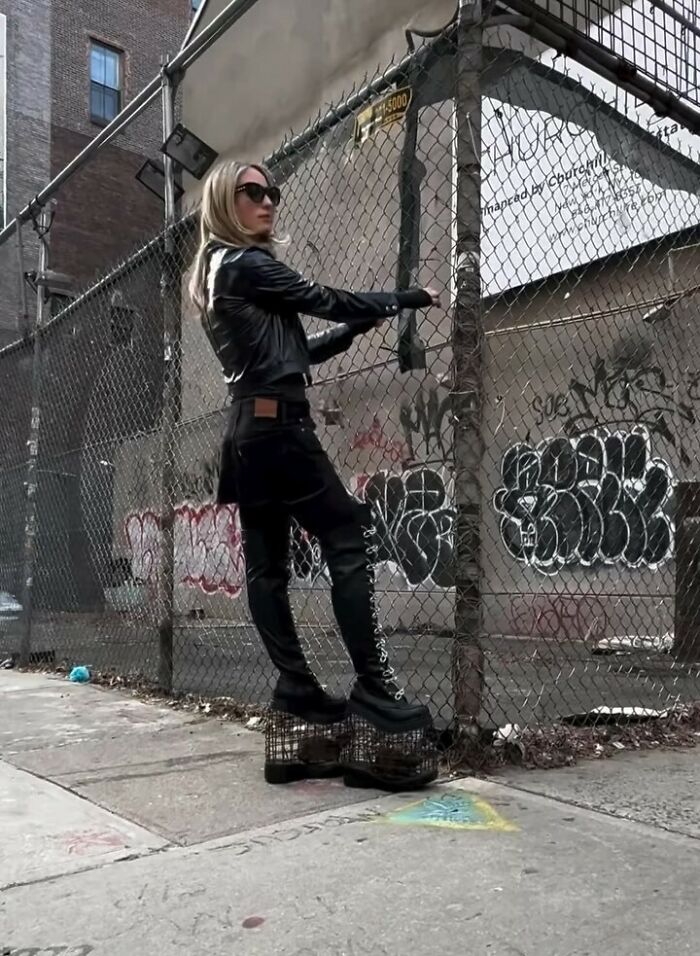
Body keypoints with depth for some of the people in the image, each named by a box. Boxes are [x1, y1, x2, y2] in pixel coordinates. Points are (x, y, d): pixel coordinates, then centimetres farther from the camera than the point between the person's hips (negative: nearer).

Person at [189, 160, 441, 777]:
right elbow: (326, 300, -4)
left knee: (266, 564, 5)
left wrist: (358, 327, 21)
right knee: (349, 537, -12)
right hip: (277, 425, -10)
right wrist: (413, 298, 6)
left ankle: (296, 687, 10)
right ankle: (373, 686, -14)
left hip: (249, 431, 10)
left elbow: (292, 351, 23)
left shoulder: (221, 273, 24)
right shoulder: (246, 264, -4)